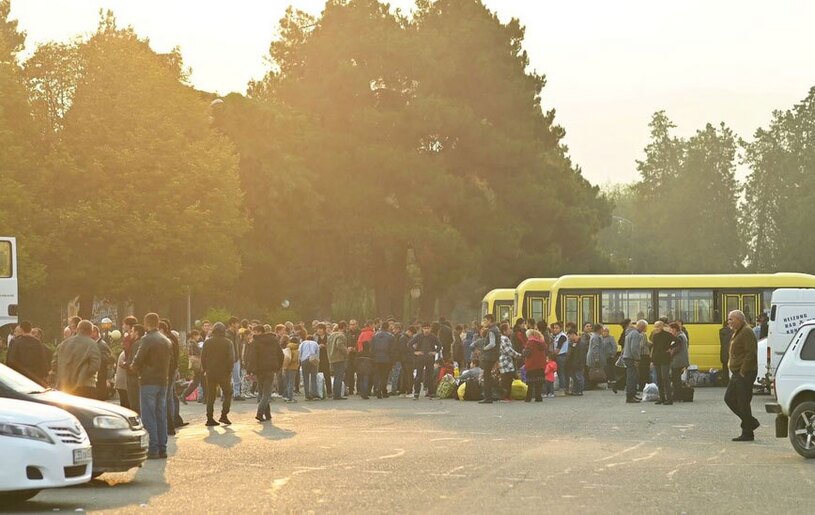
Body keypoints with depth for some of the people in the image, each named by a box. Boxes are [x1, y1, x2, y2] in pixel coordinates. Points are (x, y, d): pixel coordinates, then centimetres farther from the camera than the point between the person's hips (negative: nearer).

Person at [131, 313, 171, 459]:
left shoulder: (147, 339, -12)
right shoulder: (167, 341, 13)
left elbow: (137, 361, -15)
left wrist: (138, 370, 4)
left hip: (149, 381, -7)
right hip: (163, 381, 7)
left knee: (149, 416, -5)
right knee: (161, 416, 11)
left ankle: (153, 449, -9)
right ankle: (162, 448, 11)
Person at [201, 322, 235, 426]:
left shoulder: (207, 342, 2)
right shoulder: (228, 342, -5)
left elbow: (203, 357, 2)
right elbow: (231, 359, -10)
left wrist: (205, 370, 9)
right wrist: (229, 371, -1)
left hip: (210, 373, 3)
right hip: (224, 373, -3)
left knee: (211, 395, 8)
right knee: (228, 393, 12)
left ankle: (210, 418, 4)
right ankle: (224, 415, 1)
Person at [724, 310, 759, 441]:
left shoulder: (747, 333, -15)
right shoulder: (736, 333, 18)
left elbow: (751, 353, -22)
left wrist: (743, 371, -21)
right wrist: (731, 364, 15)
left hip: (745, 375, -11)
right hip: (736, 374, 11)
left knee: (743, 403, -7)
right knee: (729, 398, 12)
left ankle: (747, 433, -1)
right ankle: (751, 422, 19)